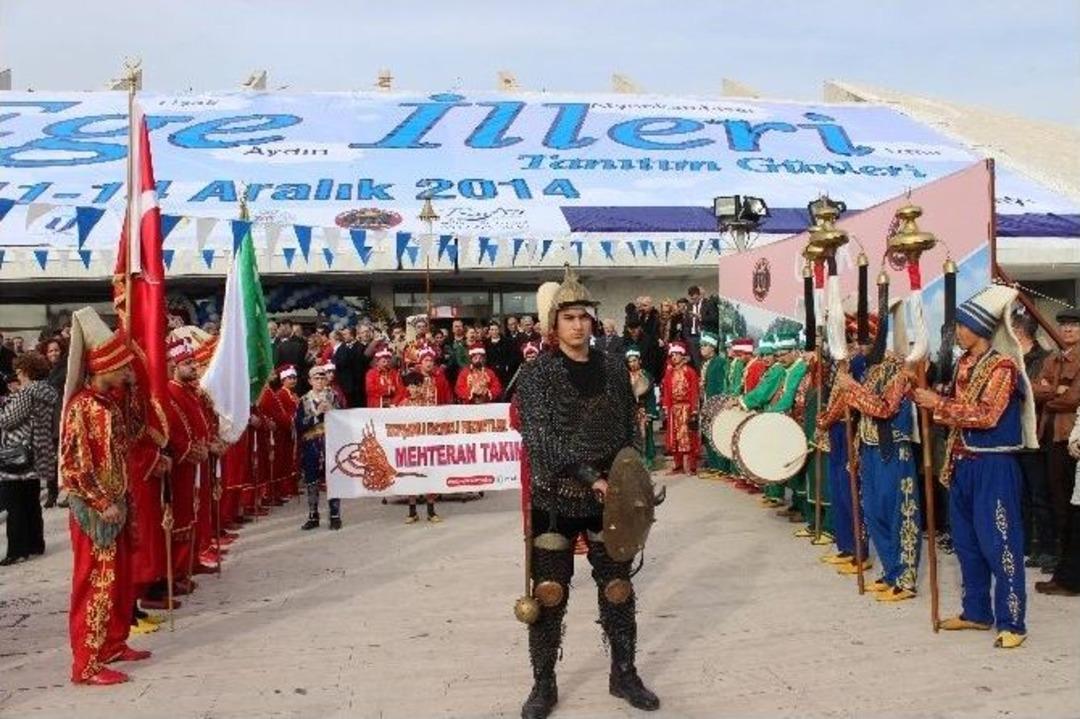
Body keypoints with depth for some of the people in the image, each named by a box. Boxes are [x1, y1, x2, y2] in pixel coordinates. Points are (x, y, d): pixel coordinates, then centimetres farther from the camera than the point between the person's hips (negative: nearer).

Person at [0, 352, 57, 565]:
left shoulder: (27, 393, -16)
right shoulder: (48, 392, 10)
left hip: (18, 457, -9)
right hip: (36, 457, 9)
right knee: (31, 503, 16)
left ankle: (17, 550, 0)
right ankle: (35, 544, 22)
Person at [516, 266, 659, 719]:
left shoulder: (614, 368, 5)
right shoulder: (536, 373, -7)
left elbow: (630, 431, 10)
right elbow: (541, 439, -17)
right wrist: (590, 478, -25)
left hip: (608, 497, 3)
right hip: (554, 499, -3)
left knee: (617, 590, 11)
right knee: (549, 594, 4)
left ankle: (624, 674, 30)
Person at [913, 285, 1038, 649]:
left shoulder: (1002, 366, -13)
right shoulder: (964, 363, 10)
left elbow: (986, 415, -21)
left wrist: (939, 404, -20)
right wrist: (927, 398, 1)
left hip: (993, 465, -8)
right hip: (963, 464, 8)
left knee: (998, 543, -4)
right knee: (966, 541, 14)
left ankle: (1011, 622, 5)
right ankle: (976, 611, 26)